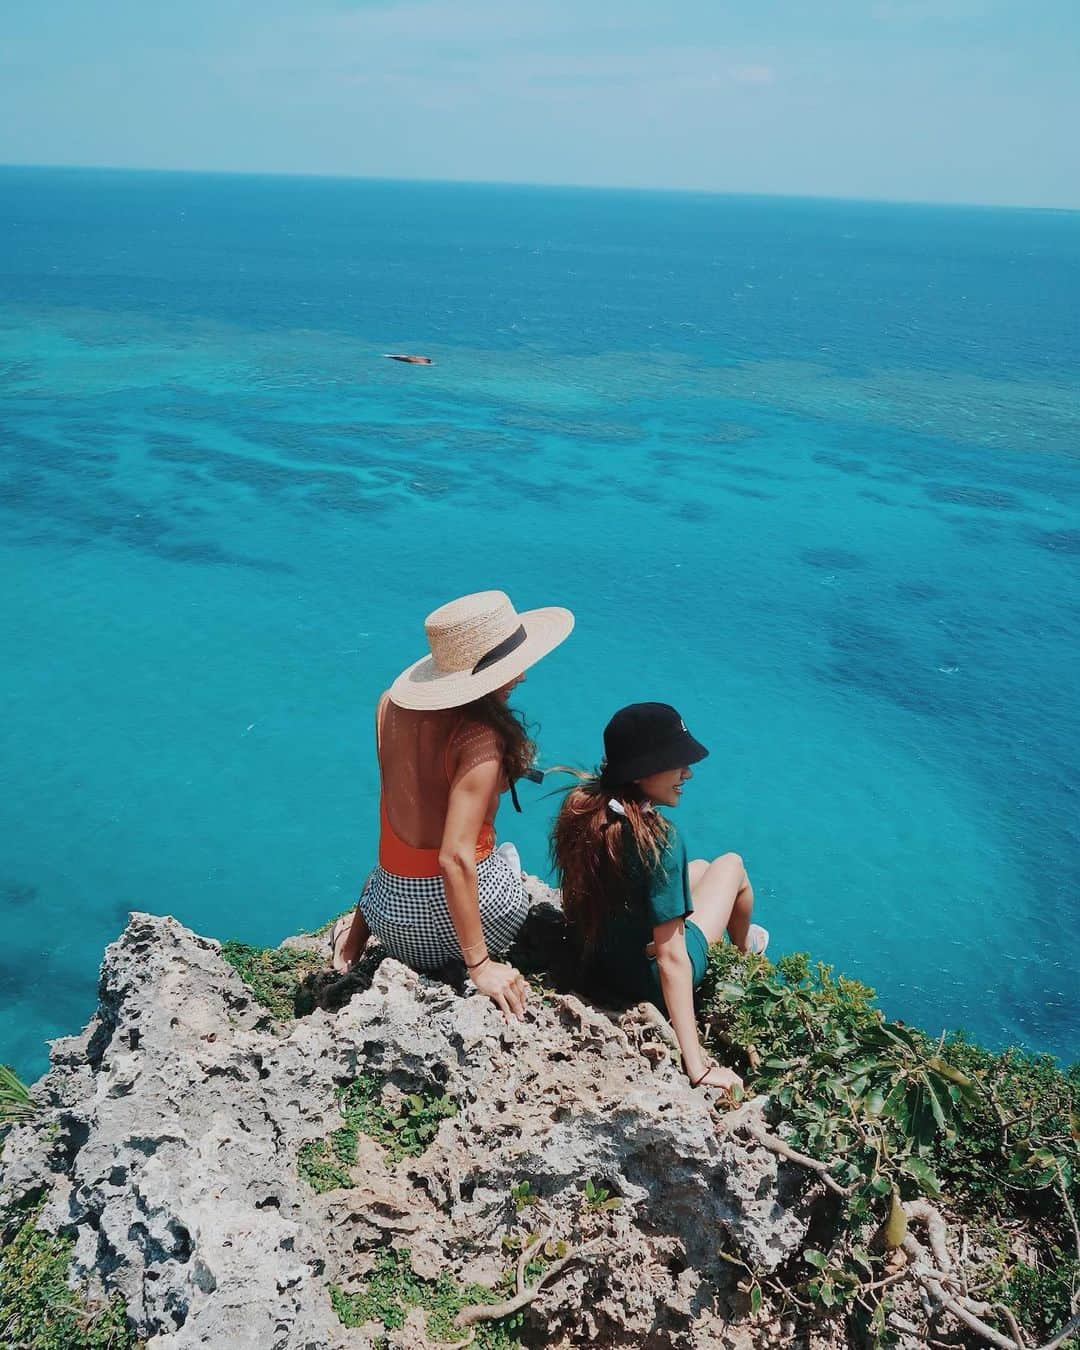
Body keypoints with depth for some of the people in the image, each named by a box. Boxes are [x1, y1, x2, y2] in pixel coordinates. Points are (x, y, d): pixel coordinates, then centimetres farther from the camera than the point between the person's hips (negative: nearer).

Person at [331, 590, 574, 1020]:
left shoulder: (392, 704, -5)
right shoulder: (480, 738, -24)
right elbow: (455, 858, -27)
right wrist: (479, 964, -21)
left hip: (391, 908, 4)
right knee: (509, 855, 31)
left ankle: (360, 926, 12)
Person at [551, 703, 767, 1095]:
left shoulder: (580, 806, -14)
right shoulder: (658, 838, -34)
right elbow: (671, 959, -31)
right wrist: (697, 1067, -26)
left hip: (595, 965, 6)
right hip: (648, 979, -6)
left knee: (700, 868, 28)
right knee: (732, 865, 17)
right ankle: (744, 947, 50)